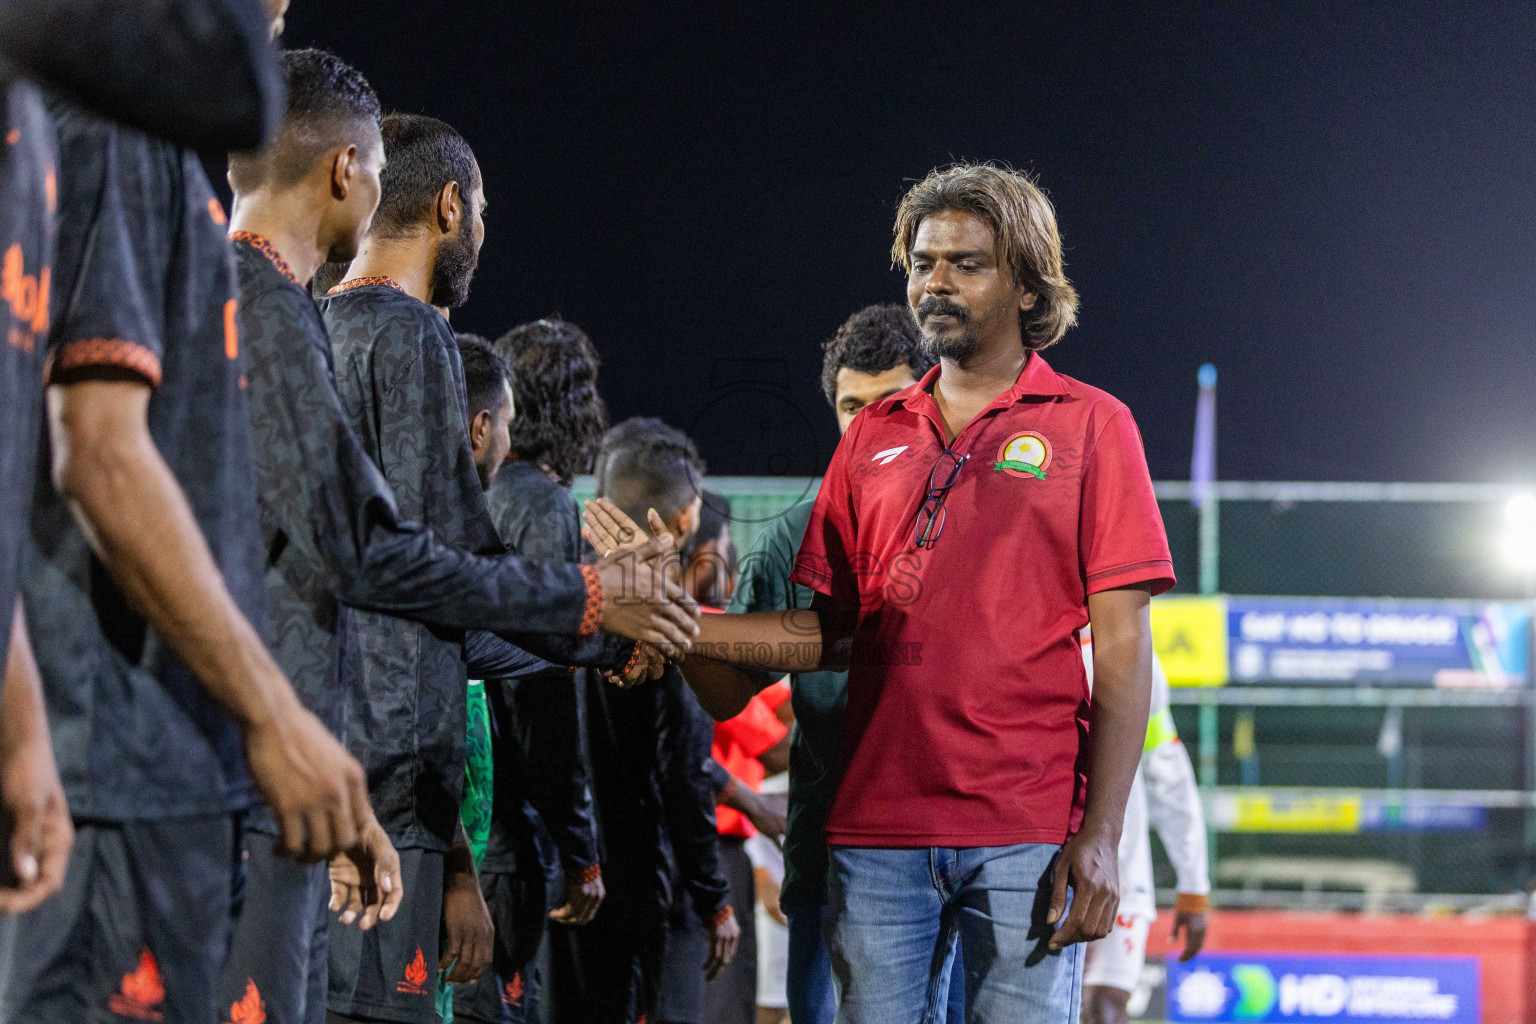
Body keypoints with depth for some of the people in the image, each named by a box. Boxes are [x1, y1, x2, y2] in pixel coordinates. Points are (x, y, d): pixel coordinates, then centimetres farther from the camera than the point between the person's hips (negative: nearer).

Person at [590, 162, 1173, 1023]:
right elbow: (830, 631, 16)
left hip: (1029, 835, -4)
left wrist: (1100, 835, -11)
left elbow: (1122, 646, -2)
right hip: (879, 831, 4)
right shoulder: (874, 437, 17)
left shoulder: (1090, 426, 4)